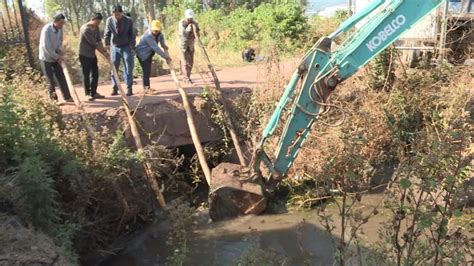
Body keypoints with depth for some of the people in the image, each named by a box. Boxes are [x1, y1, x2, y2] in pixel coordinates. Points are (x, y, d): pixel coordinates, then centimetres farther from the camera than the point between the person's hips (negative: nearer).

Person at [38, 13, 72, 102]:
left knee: (61, 77, 5)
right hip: (46, 58, -6)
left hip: (56, 57, 6)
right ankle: (53, 98, 11)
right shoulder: (46, 29, -23)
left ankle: (67, 97, 8)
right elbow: (46, 47, -24)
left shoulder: (60, 29, -4)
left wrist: (60, 51, -8)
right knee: (50, 80, 1)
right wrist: (57, 57, -20)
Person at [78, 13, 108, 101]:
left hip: (92, 54, 8)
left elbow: (99, 40, 5)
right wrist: (103, 52, -18)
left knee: (95, 74, 9)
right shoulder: (85, 29, -21)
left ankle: (94, 93, 17)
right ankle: (88, 94, 7)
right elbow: (93, 43, -22)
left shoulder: (96, 28, 5)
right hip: (84, 55, -8)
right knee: (86, 75, -2)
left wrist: (104, 50, -10)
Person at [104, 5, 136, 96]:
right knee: (114, 68, 2)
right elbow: (107, 34, -3)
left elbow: (132, 35, -4)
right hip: (115, 47, 2)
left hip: (127, 47, -2)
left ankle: (129, 88, 1)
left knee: (128, 68, -4)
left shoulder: (129, 20, -10)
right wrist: (107, 44, -18)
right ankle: (115, 88, 9)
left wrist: (132, 48, -8)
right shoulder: (109, 20, -7)